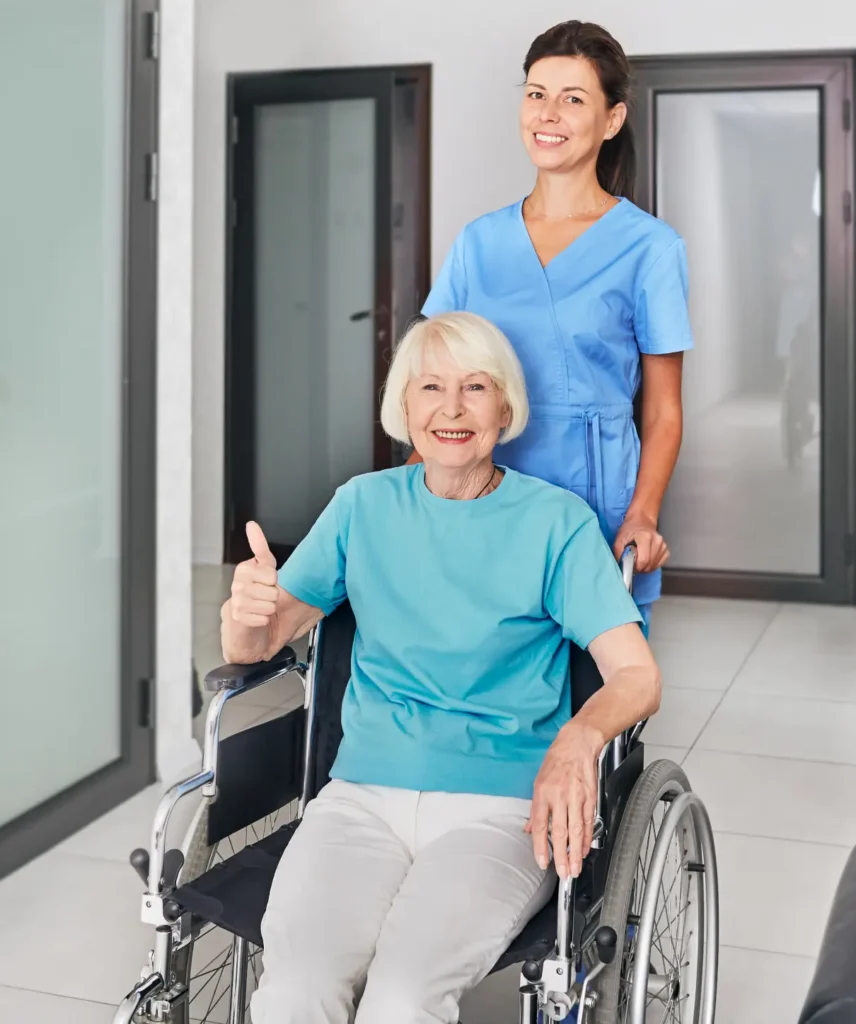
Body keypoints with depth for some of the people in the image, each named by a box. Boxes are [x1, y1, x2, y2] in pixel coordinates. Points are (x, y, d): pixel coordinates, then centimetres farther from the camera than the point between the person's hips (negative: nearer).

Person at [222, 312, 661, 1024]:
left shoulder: (558, 521, 5)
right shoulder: (364, 505, 13)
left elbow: (638, 676, -4)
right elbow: (253, 650, 10)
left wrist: (579, 738, -26)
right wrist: (245, 614, -15)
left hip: (503, 806, -1)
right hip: (363, 796, 2)